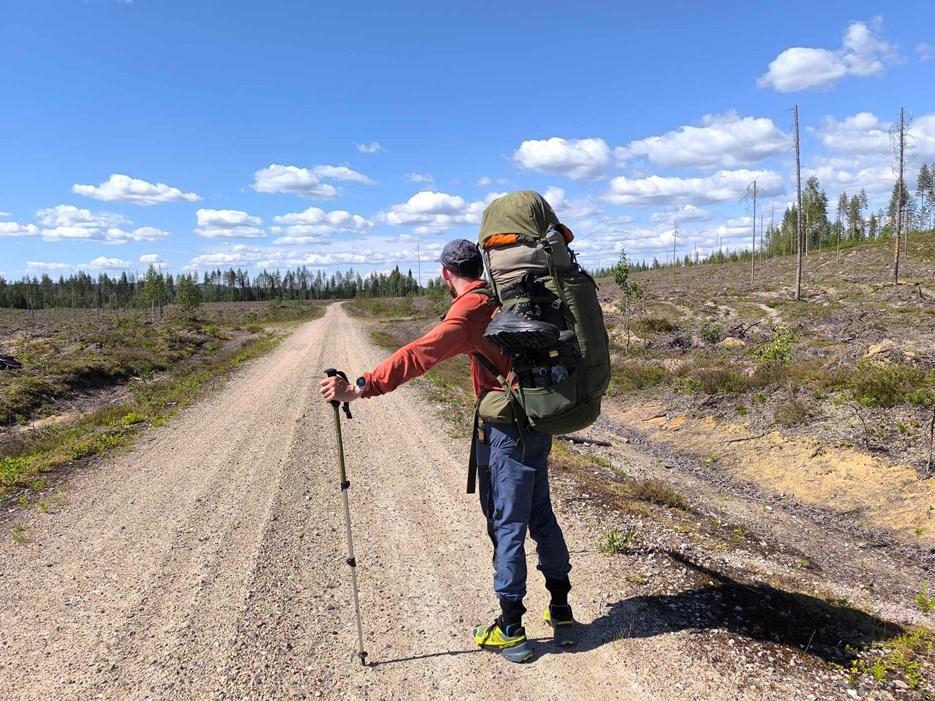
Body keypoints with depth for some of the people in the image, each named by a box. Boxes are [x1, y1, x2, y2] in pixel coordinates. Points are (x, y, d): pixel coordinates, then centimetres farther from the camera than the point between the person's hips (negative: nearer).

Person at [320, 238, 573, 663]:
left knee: (507, 527, 2)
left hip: (506, 432, -8)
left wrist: (361, 389, -34)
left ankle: (511, 631, 15)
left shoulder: (469, 310, -16)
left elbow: (420, 355, -30)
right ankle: (561, 614, 30)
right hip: (537, 424, 8)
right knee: (541, 517, 18)